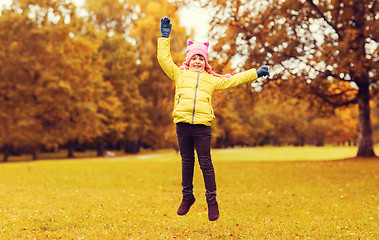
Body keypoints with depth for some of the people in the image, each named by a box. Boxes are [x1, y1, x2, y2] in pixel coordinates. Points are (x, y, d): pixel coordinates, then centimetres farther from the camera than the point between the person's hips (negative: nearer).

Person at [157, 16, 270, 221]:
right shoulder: (180, 75, 17)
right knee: (186, 162, 9)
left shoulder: (212, 80, 20)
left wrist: (255, 73, 25)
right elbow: (164, 60, 11)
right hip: (182, 123, 1)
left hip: (202, 126, 0)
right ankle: (187, 197, 23)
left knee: (205, 163, -1)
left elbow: (233, 80, 25)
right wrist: (164, 37, 8)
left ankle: (211, 200, 8)